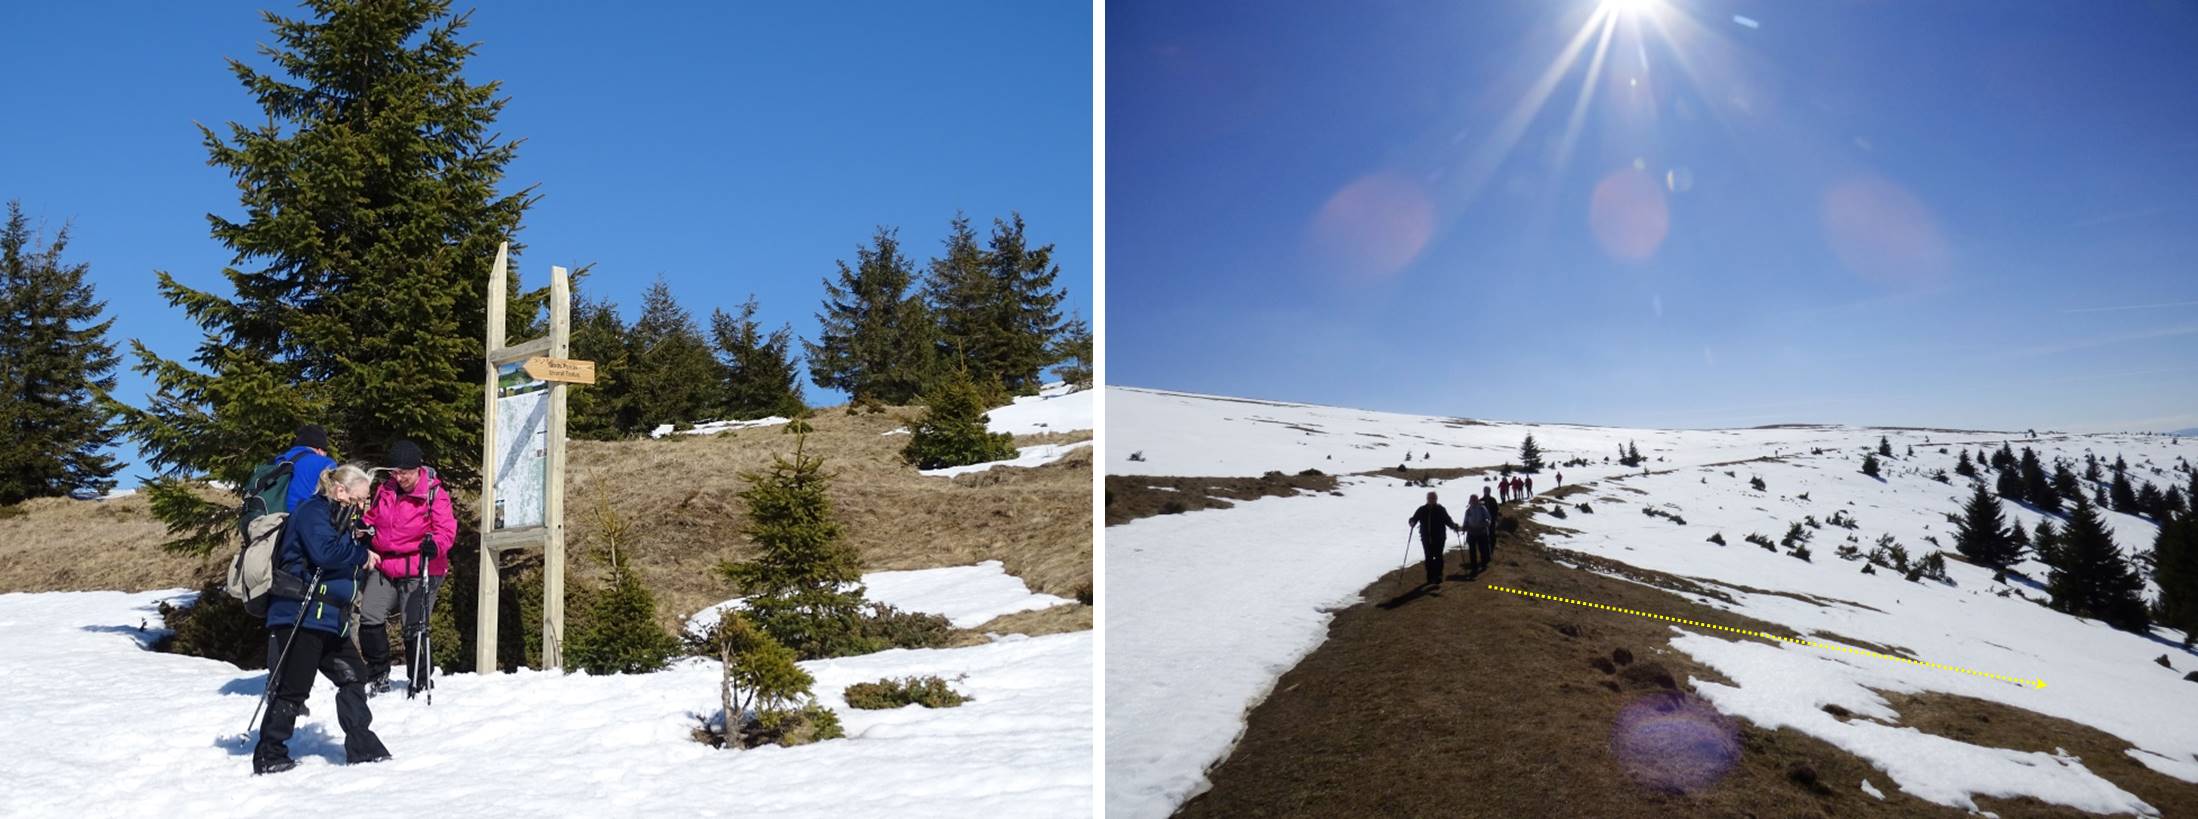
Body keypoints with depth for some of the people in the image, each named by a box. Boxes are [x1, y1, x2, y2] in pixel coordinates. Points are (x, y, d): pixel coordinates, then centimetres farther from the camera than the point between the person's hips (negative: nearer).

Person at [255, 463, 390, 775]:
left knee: (353, 676, 9)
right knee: (294, 687, -5)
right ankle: (268, 756, 5)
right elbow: (324, 551, -27)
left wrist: (362, 555, 5)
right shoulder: (312, 512, -10)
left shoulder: (337, 516, 21)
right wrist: (361, 555, -13)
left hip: (329, 620, 10)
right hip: (301, 617, -10)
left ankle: (362, 748, 14)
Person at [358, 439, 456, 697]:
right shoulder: (385, 490, 9)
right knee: (369, 617, -5)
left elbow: (447, 529, -14)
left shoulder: (435, 494, -8)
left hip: (420, 572, -5)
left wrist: (435, 544, -34)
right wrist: (364, 526, 3)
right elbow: (373, 516, 25)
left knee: (414, 627, -5)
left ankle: (419, 683, 11)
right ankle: (378, 675, 14)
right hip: (385, 567, 5)